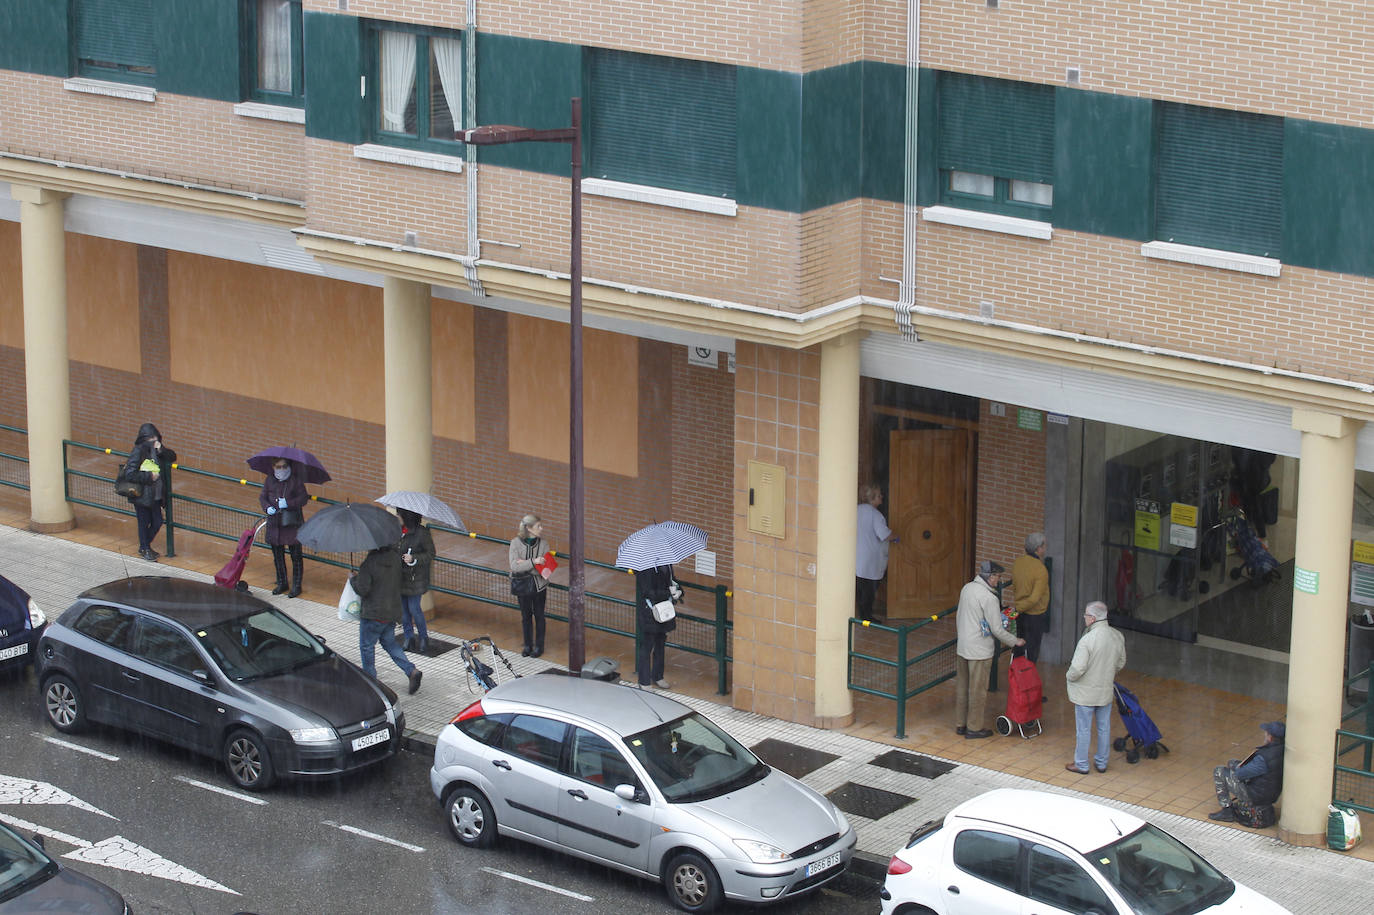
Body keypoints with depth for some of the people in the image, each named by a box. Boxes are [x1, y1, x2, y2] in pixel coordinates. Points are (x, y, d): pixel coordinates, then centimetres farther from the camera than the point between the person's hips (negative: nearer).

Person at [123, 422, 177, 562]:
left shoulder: (156, 450, 4)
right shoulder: (138, 451, -16)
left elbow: (172, 457, 4)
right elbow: (130, 473, -22)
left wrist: (161, 450, -13)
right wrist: (149, 476, -21)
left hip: (155, 495, 7)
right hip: (141, 495, -7)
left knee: (157, 522, 12)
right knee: (144, 522, 6)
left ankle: (145, 546, 33)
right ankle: (145, 549, 24)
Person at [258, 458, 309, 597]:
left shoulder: (296, 480, -7)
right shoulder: (270, 480, 4)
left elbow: (303, 498, -8)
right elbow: (262, 496, 9)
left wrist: (288, 503, -22)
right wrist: (267, 507, -11)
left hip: (292, 523, -4)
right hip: (274, 523, 4)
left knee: (296, 555, 1)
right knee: (277, 555, 13)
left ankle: (296, 586, 11)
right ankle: (281, 583, 28)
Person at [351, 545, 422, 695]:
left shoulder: (368, 565, -22)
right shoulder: (395, 557, -1)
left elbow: (362, 590, -21)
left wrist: (354, 578, -2)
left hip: (374, 614, -7)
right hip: (393, 612, 7)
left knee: (366, 646, 11)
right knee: (389, 643, 21)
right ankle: (412, 671, 6)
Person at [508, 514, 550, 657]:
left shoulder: (543, 544, -10)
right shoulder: (516, 543, -13)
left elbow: (545, 568, -13)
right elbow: (514, 566, -20)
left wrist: (524, 564, -22)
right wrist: (533, 562, -32)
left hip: (539, 586, 0)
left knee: (539, 616, 11)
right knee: (526, 616, 13)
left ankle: (539, 646, 25)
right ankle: (528, 645, 28)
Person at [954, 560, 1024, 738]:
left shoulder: (967, 588, 3)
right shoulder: (989, 598, -20)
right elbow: (997, 630, -16)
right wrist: (1015, 642, -1)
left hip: (962, 647, 8)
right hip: (980, 651, -8)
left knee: (962, 687, 16)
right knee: (977, 690, 4)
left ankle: (960, 724, 26)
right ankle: (974, 728, 12)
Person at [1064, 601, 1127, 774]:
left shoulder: (1087, 640, -27)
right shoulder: (1118, 637, -6)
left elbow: (1077, 668, -26)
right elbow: (1121, 663, 8)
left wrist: (1069, 676, -5)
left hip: (1086, 693, -6)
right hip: (1106, 691, 6)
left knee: (1083, 729, 8)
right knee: (1104, 728, 18)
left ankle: (1081, 764, 19)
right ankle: (1102, 762, 30)